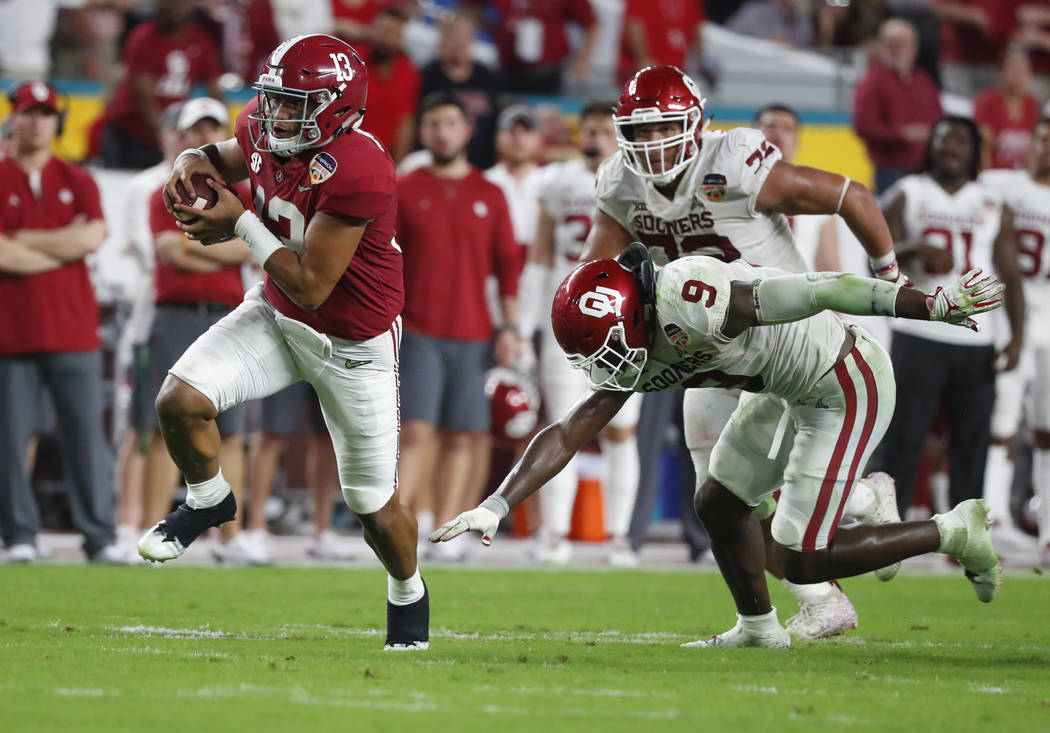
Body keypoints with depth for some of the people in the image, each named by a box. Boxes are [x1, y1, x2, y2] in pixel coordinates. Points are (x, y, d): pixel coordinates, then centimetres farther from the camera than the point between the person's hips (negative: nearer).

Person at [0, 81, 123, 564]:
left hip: (73, 329, 2)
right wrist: (63, 246, -5)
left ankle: (100, 538, -1)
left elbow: (92, 238, -5)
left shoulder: (78, 182, 13)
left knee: (87, 434, -1)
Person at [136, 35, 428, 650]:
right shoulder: (267, 132, -11)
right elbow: (224, 159, 15)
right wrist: (194, 163, -10)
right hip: (277, 316, 6)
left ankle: (408, 594, 38)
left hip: (352, 344, -6)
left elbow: (310, 286, -30)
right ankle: (208, 501, 15)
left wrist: (241, 222, -25)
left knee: (375, 506, 6)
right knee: (180, 401, -16)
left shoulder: (356, 172, -34)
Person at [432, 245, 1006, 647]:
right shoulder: (639, 357, -4)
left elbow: (819, 291, -32)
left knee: (802, 561, -6)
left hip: (846, 390, -9)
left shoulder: (685, 303, -32)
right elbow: (567, 436, 2)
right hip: (792, 391, 9)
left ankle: (954, 532, 7)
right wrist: (496, 507, -5)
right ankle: (758, 629, 36)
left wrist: (936, 306, -30)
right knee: (718, 505, 16)